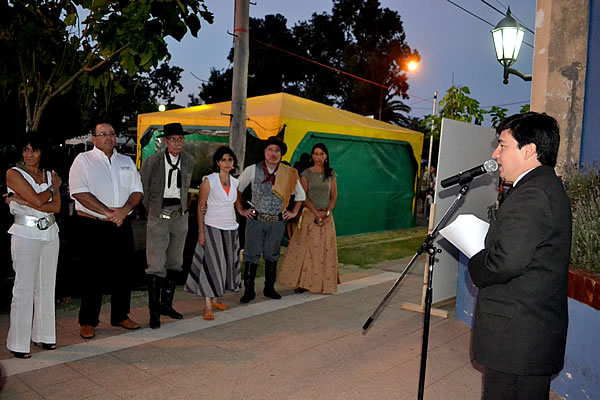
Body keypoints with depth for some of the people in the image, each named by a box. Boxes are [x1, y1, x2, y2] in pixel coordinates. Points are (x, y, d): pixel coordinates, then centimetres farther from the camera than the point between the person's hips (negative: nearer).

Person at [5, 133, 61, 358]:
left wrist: (22, 201, -13)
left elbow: (56, 207, -4)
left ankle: (43, 335, 23)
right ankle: (18, 343, 9)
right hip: (25, 235, -5)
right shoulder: (14, 174, -5)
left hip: (50, 234, 5)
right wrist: (54, 187, -1)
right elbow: (37, 200, -17)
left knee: (46, 286, 10)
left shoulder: (50, 175, 9)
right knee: (24, 288, -2)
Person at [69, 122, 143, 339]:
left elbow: (138, 191, 10)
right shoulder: (83, 160, 1)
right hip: (92, 226, -4)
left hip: (122, 225, 4)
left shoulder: (127, 162, 15)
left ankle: (120, 316, 22)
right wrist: (107, 212, -17)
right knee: (93, 273, 1)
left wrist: (124, 210, -9)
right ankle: (88, 322, 13)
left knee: (123, 271, 8)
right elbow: (79, 192, -11)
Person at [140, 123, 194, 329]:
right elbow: (142, 189, 0)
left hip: (180, 217, 5)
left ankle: (166, 304, 26)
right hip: (158, 217, -5)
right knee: (156, 265, -5)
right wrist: (152, 210, 4)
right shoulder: (152, 161, -10)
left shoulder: (189, 160, 4)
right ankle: (154, 310, 6)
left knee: (175, 263, 12)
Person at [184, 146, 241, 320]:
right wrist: (201, 232, -11)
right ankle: (207, 306, -1)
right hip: (212, 228, -5)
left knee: (225, 264, 10)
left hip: (231, 229, 6)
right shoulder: (209, 180, -7)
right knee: (211, 265, -7)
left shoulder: (235, 182, 7)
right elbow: (200, 207, -7)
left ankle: (215, 299, 25)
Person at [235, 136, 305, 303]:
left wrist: (293, 212, 9)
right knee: (252, 255, 0)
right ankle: (249, 291, 10)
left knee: (272, 255, 12)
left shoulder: (288, 173, 2)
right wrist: (241, 209, 4)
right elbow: (236, 188, 7)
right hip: (256, 219, -2)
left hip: (278, 221, 2)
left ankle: (269, 288, 25)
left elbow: (300, 194, 16)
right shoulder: (252, 170, -3)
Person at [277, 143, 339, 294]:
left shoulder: (331, 174, 8)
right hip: (310, 214, -2)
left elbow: (334, 196, 6)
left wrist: (326, 213, -8)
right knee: (306, 247, -4)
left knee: (325, 249, 4)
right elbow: (304, 196, -5)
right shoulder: (306, 173, 1)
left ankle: (324, 282, 14)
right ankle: (303, 282, 1)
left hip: (327, 215, 2)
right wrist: (316, 213, -14)